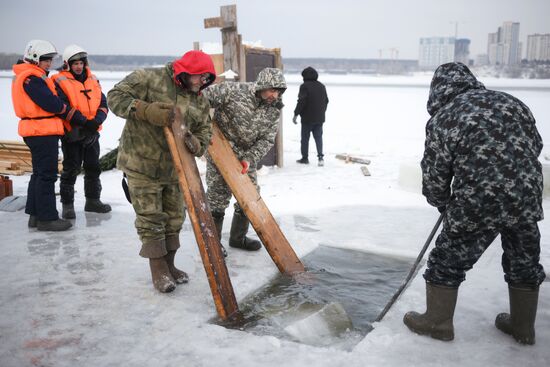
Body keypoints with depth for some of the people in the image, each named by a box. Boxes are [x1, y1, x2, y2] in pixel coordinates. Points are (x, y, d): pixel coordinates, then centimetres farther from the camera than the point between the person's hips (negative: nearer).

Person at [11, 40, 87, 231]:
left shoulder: (30, 76, 17)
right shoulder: (32, 78, -15)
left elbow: (49, 99, 14)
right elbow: (51, 103, -20)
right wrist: (74, 114, -8)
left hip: (37, 132, 11)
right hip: (43, 132, -11)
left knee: (39, 173, 16)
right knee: (47, 174, -5)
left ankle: (35, 215, 24)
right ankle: (47, 218, 1)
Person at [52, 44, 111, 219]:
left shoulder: (93, 80, 9)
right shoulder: (61, 82, -8)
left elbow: (103, 104, 4)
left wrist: (96, 121, -14)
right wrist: (83, 122, -24)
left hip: (92, 133, 6)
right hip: (72, 134, -5)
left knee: (93, 167, 14)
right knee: (71, 170, 1)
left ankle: (92, 200, 28)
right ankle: (67, 204, 12)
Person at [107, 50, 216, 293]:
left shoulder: (200, 102, 5)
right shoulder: (150, 78, -11)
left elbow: (204, 137, 4)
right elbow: (115, 97, -15)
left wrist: (194, 144, -21)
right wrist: (148, 111, -28)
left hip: (173, 168, 6)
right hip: (142, 164, -6)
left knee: (174, 218, 12)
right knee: (150, 219, 0)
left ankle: (169, 265, 29)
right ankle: (159, 271, 13)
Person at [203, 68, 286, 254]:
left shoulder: (274, 109, -5)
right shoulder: (234, 91, -21)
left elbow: (267, 139, -6)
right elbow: (204, 96, -18)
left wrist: (250, 158, -18)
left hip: (246, 157, 6)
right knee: (218, 196, -1)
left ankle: (238, 237, 30)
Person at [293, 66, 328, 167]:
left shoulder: (304, 86, -12)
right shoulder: (321, 86, 9)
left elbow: (301, 102, -17)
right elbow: (326, 101, 15)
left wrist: (296, 114, -13)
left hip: (307, 118, -5)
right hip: (319, 118, 5)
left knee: (305, 138, 7)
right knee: (318, 137, 7)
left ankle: (305, 158, 13)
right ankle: (320, 156, -7)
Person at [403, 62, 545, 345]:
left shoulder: (441, 120, -7)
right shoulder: (511, 102, 8)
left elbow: (434, 177, -2)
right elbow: (535, 146, 15)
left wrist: (444, 203, 17)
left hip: (478, 205, -5)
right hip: (528, 200, 6)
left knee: (447, 260, 13)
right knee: (525, 263, 23)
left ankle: (438, 322, 25)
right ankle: (523, 327, 38)